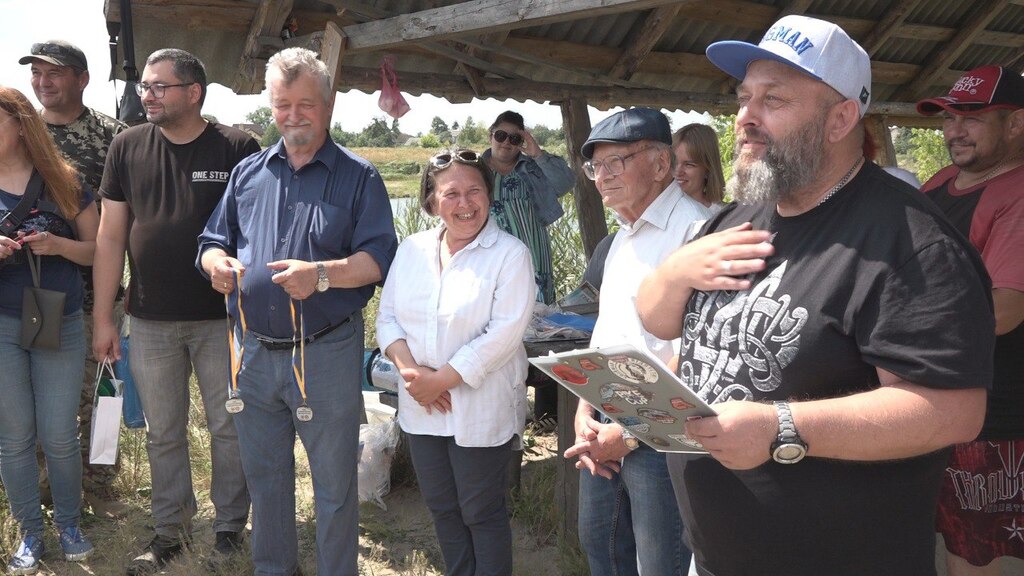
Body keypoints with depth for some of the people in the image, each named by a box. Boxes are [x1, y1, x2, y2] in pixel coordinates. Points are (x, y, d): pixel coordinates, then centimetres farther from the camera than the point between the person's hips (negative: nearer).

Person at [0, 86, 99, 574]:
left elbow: (97, 250, 4)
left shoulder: (65, 182, -1)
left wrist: (59, 245, -16)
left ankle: (69, 525, 25)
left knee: (59, 436, 5)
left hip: (61, 326, -1)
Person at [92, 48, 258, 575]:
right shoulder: (128, 146, 3)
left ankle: (229, 526, 26)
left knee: (228, 428, 9)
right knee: (162, 433, 14)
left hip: (222, 319, -3)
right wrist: (103, 319, 3)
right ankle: (171, 528, 30)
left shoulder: (237, 148, -6)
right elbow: (111, 237, 5)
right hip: (150, 322, 3)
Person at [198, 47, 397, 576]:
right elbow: (213, 242, 13)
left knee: (334, 482, 8)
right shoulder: (248, 173, 11)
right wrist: (217, 262, -11)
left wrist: (322, 274, -27)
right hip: (254, 351, 4)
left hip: (326, 353, -4)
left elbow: (380, 256, -11)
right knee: (263, 474, 18)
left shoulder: (358, 177, -2)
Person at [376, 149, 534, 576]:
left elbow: (502, 335, -19)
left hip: (481, 410, -5)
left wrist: (440, 380, -18)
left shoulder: (510, 255, -11)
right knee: (442, 508, 18)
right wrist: (410, 370, -12)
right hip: (421, 409, 5)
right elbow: (387, 317, 5)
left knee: (482, 513, 8)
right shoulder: (412, 250, 5)